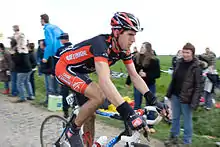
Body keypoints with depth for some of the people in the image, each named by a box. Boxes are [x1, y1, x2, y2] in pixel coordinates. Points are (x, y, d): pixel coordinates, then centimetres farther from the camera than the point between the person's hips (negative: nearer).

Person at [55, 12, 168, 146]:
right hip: (65, 68, -8)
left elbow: (134, 76, -7)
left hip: (79, 71, 8)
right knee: (99, 96, -25)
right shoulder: (101, 44, -35)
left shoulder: (123, 50, -10)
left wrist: (153, 100, -20)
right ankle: (73, 131, -4)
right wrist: (128, 113, -54)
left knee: (90, 111, 9)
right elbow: (104, 80, -47)